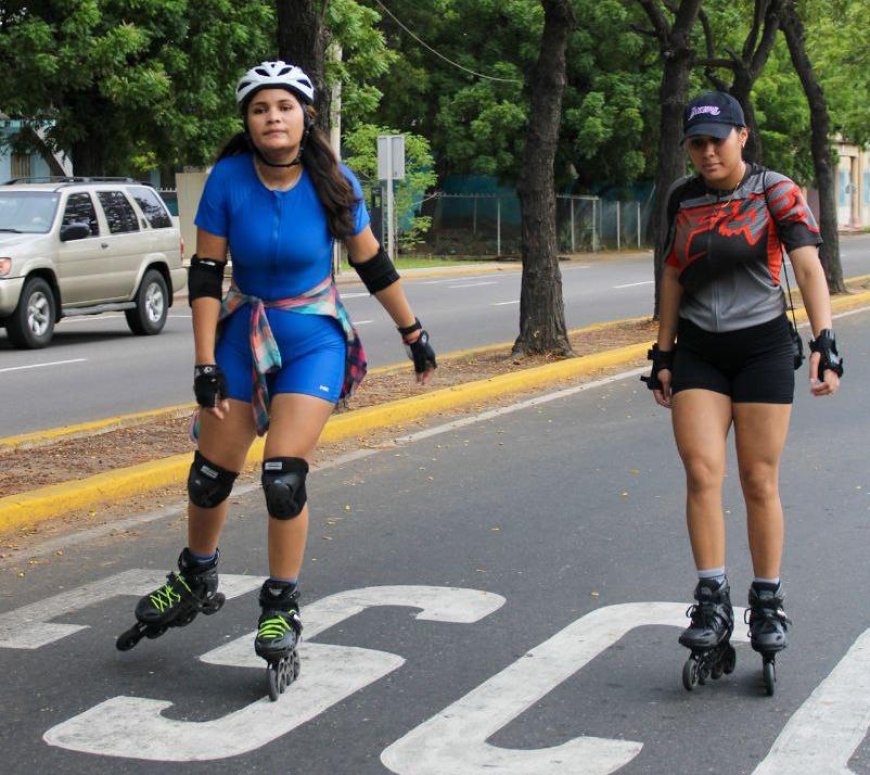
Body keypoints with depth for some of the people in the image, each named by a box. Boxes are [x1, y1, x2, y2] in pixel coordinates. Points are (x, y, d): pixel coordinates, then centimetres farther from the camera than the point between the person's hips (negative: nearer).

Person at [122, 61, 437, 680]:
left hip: (314, 339, -2)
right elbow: (206, 273, -9)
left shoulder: (334, 183, -12)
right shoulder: (230, 178, -12)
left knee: (284, 475, -14)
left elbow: (372, 263, 0)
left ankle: (282, 607, 3)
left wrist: (414, 334, 7)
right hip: (244, 335, 2)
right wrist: (206, 365, -13)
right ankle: (196, 581, 33)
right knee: (211, 471, 6)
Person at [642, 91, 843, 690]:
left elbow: (808, 266, -16)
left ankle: (768, 604, 14)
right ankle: (713, 601, -5)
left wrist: (825, 342, -28)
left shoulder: (775, 191, -6)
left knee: (760, 482, 1)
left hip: (763, 347, -3)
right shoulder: (683, 198, 6)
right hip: (698, 351, 3)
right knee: (701, 473, -10)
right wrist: (662, 355, 12)